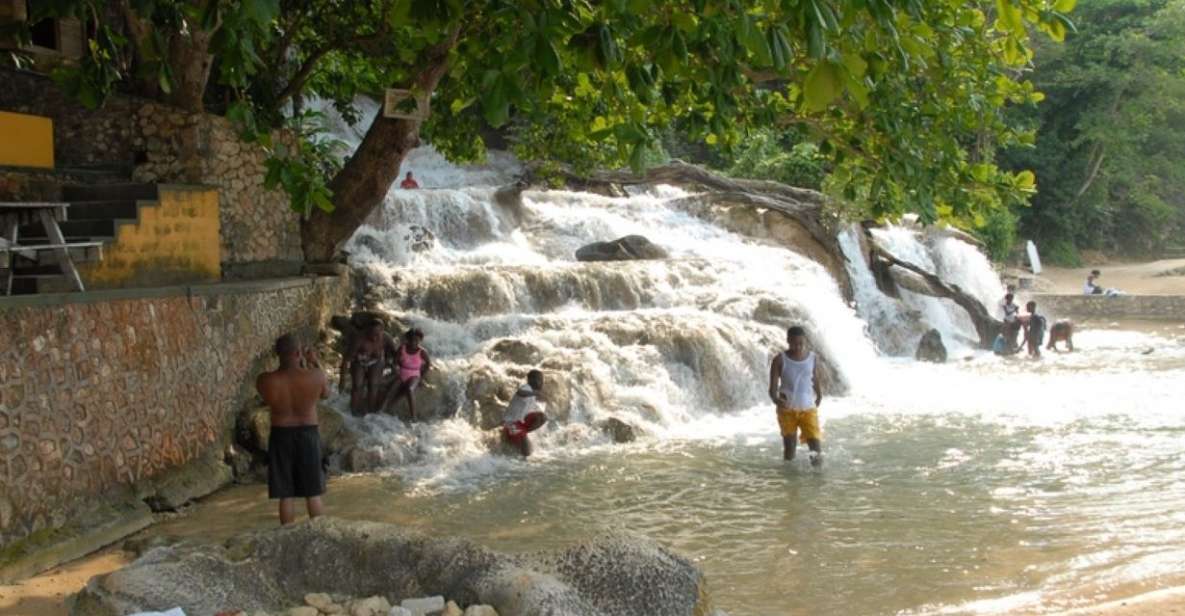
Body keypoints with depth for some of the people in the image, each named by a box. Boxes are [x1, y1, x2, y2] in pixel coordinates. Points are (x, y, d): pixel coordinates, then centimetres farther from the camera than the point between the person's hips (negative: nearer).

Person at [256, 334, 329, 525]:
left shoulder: (265, 381, -16)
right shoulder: (315, 376, -18)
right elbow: (326, 393, 5)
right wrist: (316, 363, 15)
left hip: (281, 436, 0)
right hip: (308, 435, 0)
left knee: (286, 495, 9)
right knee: (313, 492, 14)